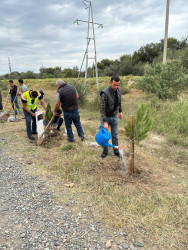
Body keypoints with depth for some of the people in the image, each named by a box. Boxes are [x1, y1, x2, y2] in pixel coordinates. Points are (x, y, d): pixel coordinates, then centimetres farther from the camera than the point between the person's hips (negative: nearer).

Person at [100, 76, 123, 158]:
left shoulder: (119, 89, -8)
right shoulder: (105, 93, -27)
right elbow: (102, 109, -26)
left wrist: (120, 111, 16)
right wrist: (105, 122, -28)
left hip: (114, 116, 4)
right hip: (106, 117, -4)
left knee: (115, 135, 12)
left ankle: (116, 151, 28)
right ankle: (105, 151, 28)